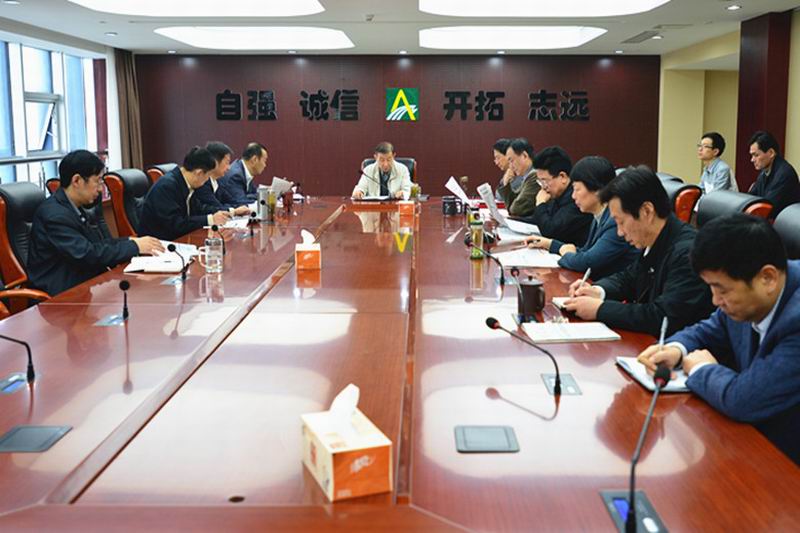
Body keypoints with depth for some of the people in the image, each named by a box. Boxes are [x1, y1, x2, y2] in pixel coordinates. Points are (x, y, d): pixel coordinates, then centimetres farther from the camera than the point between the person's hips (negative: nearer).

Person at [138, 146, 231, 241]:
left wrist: (229, 212, 6)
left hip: (176, 239, 8)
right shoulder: (166, 186, -21)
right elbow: (175, 224, -25)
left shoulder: (185, 181, 2)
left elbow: (197, 208, 15)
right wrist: (210, 219, -23)